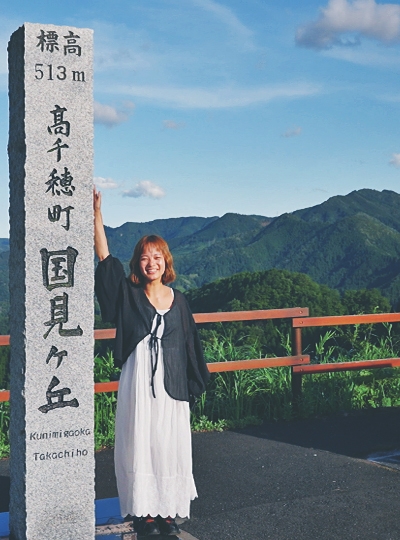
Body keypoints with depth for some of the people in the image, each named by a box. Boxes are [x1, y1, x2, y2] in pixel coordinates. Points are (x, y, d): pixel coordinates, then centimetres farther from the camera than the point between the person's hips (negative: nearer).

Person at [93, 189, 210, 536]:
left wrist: (193, 384, 10)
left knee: (170, 446, 4)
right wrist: (96, 213, -15)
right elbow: (105, 257, -8)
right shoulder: (129, 295, 0)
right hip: (138, 381, -2)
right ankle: (144, 512, 12)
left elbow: (189, 343, 11)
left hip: (171, 383, 2)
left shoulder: (178, 300, 6)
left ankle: (168, 511, 16)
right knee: (139, 444, 1)